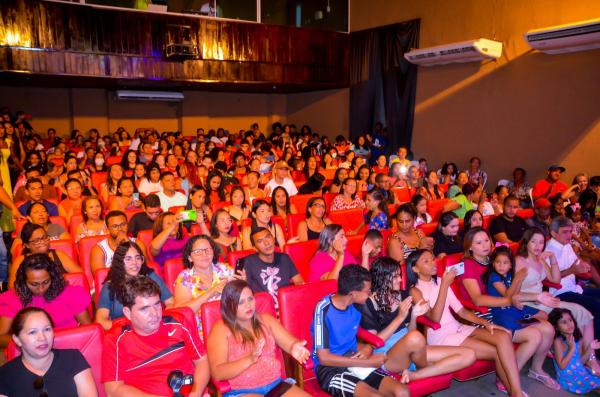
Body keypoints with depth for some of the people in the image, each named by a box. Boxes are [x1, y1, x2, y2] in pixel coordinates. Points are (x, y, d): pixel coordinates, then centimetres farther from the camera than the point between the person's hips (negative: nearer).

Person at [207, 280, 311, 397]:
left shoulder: (266, 320, 9)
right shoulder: (221, 329, -5)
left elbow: (291, 343, 2)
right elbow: (217, 373, -13)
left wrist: (295, 348, -22)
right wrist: (251, 359, -26)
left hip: (276, 385, 5)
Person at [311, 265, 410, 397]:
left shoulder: (356, 307, 3)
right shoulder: (324, 309, -17)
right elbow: (324, 358, -18)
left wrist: (367, 349, -7)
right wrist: (368, 362, -16)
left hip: (355, 363, 6)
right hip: (330, 369, -6)